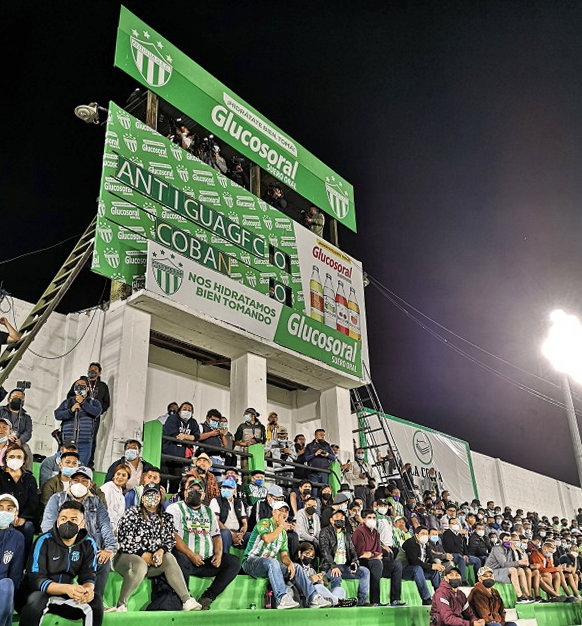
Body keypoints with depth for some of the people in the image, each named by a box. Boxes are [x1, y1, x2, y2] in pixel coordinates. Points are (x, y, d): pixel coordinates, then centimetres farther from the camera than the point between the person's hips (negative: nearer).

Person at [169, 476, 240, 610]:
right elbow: (173, 536, -8)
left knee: (234, 562, -13)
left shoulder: (208, 511, 23)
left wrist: (218, 554, -1)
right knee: (181, 560, -38)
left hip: (207, 561, 5)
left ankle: (207, 598, -15)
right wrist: (191, 555, -18)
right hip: (185, 557, -5)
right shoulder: (175, 508, 5)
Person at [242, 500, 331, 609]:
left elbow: (284, 555, 11)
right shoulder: (264, 523, -3)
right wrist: (281, 526, -11)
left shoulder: (283, 533, 19)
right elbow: (267, 539, -24)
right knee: (272, 562, -38)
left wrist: (290, 563, -13)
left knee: (296, 567, -11)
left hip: (272, 564, 7)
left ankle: (313, 598, -18)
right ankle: (282, 599, -47)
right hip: (251, 561, -7)